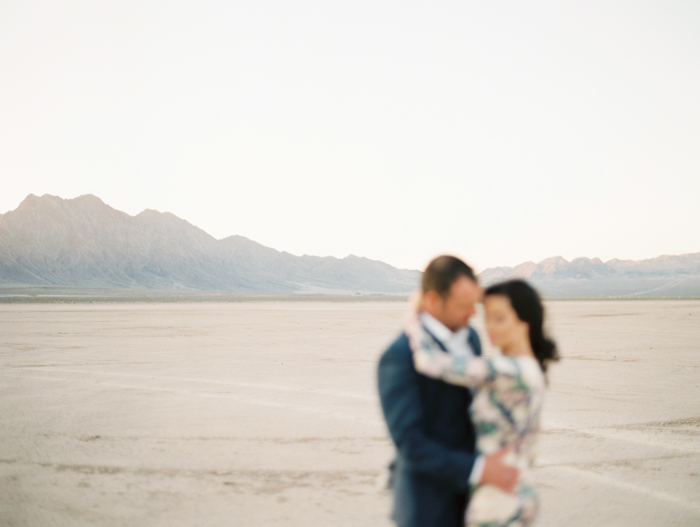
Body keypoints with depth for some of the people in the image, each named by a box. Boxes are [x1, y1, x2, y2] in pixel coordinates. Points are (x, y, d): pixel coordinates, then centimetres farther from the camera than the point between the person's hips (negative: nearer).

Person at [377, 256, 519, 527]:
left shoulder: (468, 336, 3)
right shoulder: (398, 357, -24)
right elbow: (410, 445, -26)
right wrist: (479, 470, -27)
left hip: (467, 494, 8)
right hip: (427, 505, -8)